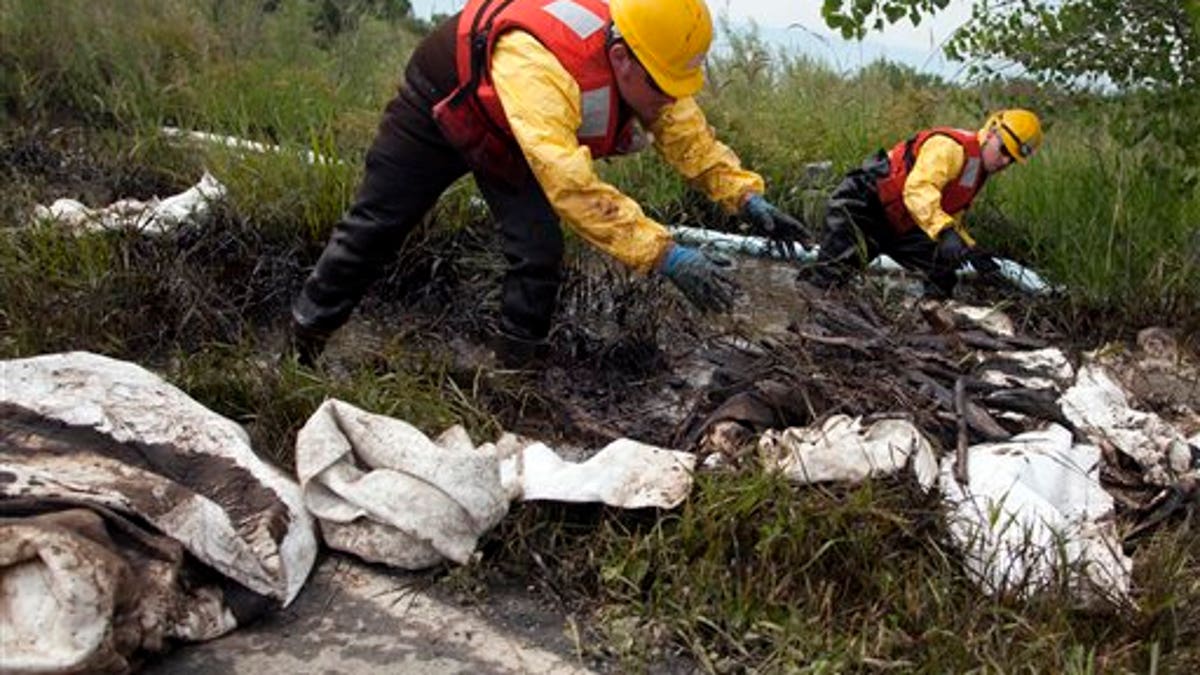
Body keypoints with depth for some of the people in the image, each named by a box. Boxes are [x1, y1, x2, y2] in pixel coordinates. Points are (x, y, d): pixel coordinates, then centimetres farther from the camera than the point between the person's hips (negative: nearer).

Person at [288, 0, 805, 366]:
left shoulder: (649, 66, -25)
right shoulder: (540, 67, -47)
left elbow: (689, 136, -13)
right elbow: (572, 188, -55)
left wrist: (747, 198, -26)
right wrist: (667, 257, -57)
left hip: (505, 137, 6)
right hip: (441, 103, -5)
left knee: (538, 253, -8)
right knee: (376, 226, 4)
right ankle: (300, 348, 22)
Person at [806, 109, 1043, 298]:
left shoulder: (978, 170, 13)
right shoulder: (951, 147, -20)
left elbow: (952, 218, 22)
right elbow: (917, 189, -37)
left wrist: (971, 249, 5)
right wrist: (946, 233, -49)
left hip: (899, 227, 10)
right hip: (862, 203, -10)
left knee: (943, 267, 4)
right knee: (828, 275, -22)